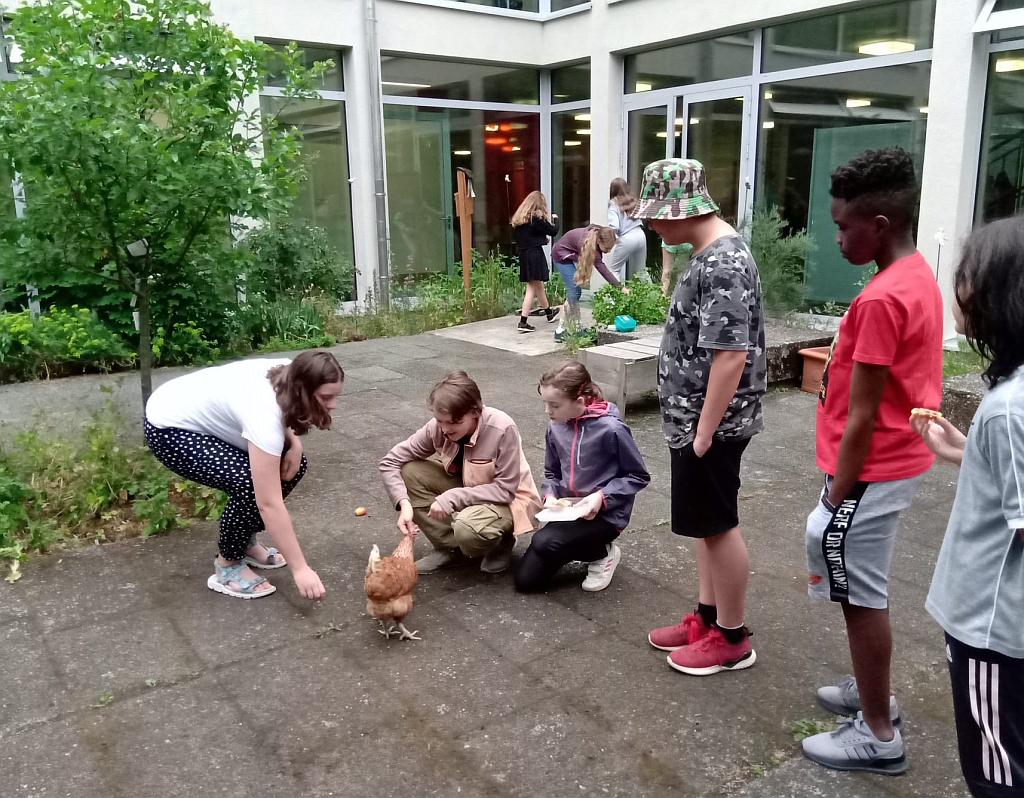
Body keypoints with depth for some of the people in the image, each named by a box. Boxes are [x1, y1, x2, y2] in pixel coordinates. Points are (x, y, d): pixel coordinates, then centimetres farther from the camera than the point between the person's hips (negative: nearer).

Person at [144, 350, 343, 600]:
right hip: (170, 428, -9)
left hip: (204, 414, 9)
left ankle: (245, 541, 16)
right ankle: (227, 565, -2)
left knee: (293, 464, -1)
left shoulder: (287, 376, -15)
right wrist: (300, 568, -34)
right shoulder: (264, 414, -37)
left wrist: (293, 443, -12)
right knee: (250, 484, -27)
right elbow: (269, 503, -37)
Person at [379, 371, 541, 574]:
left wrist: (452, 498, -33)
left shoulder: (502, 430, -31)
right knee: (409, 471, -16)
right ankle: (450, 547, -4)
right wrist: (404, 503, -28)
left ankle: (500, 544, 0)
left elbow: (505, 489, -27)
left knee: (468, 529, -38)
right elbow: (391, 461, -11)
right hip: (466, 487, 6)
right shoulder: (437, 427, -18)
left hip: (508, 499, -6)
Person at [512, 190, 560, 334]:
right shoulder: (537, 217, -12)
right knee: (532, 288, -2)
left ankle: (549, 312, 37)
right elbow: (553, 231, -6)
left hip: (523, 255, 8)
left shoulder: (518, 218, 9)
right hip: (535, 254, -8)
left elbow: (525, 236, 12)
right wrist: (555, 219, 14)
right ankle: (523, 323, -1)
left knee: (538, 285, 20)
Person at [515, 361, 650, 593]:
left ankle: (603, 553, -2)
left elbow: (639, 476, -10)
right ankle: (585, 546, 20)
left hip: (604, 514, -6)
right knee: (525, 581, 1)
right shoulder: (555, 427, -3)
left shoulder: (610, 429, -20)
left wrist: (602, 497, -22)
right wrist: (550, 495, -8)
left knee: (543, 542, -31)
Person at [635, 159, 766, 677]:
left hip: (712, 424, -10)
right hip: (693, 418, 10)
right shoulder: (712, 255, 10)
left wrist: (705, 430, -21)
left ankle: (732, 638, 19)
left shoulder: (723, 265, -23)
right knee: (706, 525, 18)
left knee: (719, 526, 3)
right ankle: (707, 617, 33)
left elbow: (731, 356, -26)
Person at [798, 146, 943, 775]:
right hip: (901, 459, 9)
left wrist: (837, 494, -14)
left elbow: (862, 418, -22)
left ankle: (879, 735, 18)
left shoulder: (880, 300, -24)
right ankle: (872, 693, 37)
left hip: (871, 471, -9)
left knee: (862, 597, 3)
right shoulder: (920, 279, 7)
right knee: (868, 592, 21)